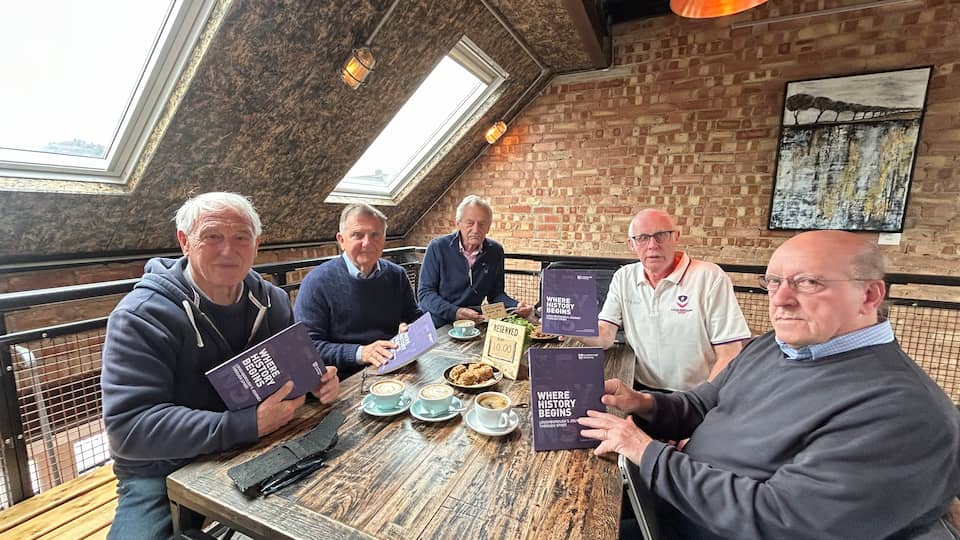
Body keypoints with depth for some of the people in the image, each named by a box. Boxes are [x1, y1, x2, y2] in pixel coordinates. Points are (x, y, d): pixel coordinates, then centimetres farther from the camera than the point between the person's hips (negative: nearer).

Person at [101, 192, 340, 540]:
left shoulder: (273, 302, -2)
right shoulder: (141, 316, -18)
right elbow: (130, 426, -25)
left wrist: (316, 381, -14)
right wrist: (248, 425, -33)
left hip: (257, 453, 4)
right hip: (164, 472, -3)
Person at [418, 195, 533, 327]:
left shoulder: (495, 251, 5)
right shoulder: (437, 247, -6)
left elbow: (496, 294, 12)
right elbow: (425, 292, -8)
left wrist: (517, 306, -9)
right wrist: (454, 312, -24)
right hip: (437, 324, -3)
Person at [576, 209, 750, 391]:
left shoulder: (709, 278, -7)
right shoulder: (623, 278, 4)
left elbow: (729, 354, -7)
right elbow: (604, 337, -3)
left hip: (694, 395, -2)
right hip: (641, 390, 2)